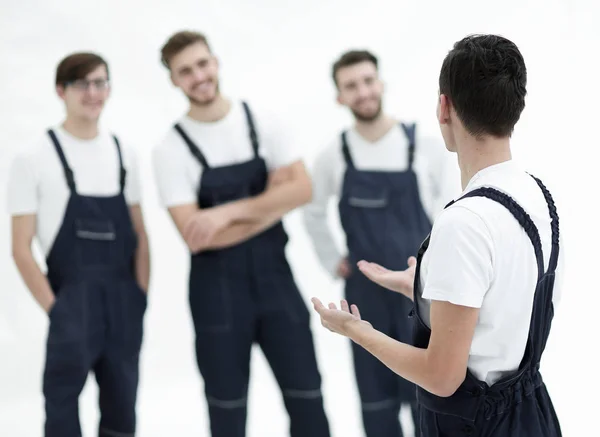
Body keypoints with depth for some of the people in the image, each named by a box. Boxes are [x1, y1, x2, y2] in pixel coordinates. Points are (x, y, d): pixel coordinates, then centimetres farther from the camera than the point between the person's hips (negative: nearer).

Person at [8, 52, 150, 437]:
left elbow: (139, 236, 12)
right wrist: (56, 310, -12)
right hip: (72, 300, -4)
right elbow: (22, 249, -5)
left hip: (123, 303, 5)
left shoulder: (124, 153, 9)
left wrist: (141, 299, 2)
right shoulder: (34, 158, -5)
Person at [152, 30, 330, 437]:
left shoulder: (261, 121, 0)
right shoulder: (171, 148, -8)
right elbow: (196, 236, -14)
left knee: (307, 396, 6)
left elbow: (302, 189, -7)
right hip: (217, 288, -2)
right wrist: (271, 205, -10)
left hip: (275, 275, 2)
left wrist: (230, 212, -17)